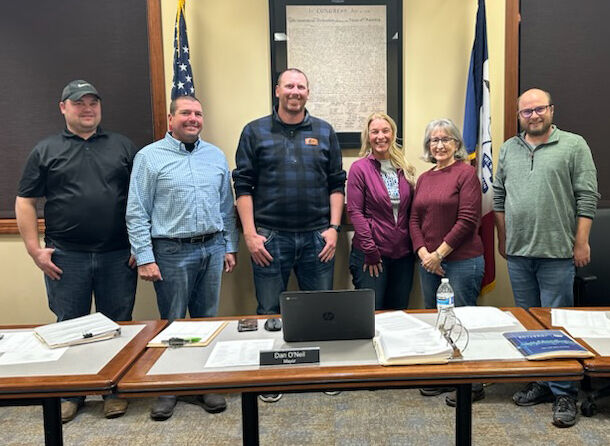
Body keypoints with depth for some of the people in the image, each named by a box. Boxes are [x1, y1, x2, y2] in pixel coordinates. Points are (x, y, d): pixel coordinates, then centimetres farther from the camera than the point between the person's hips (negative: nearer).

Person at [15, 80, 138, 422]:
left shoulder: (123, 147, 8)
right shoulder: (46, 150, 8)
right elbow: (25, 202, 7)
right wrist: (35, 250, -1)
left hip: (118, 256, 0)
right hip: (65, 258, 0)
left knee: (118, 326, 8)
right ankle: (71, 394, 27)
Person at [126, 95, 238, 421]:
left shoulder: (216, 156, 10)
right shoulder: (150, 157, -3)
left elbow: (226, 207, 13)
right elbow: (137, 213, -6)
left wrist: (230, 247, 9)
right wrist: (144, 258, -11)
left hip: (212, 249, 4)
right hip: (172, 253, -4)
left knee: (207, 319, 12)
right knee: (172, 322, 7)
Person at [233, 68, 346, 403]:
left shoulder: (324, 132, 9)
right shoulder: (255, 132, 3)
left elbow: (336, 184, 8)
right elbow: (243, 185, -1)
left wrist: (333, 228, -1)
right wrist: (250, 233, -8)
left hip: (316, 237, 2)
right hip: (270, 237, -1)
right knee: (269, 311, 9)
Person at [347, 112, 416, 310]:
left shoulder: (405, 168, 9)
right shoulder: (359, 168, -6)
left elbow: (411, 210, 13)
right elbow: (354, 211, -10)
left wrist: (415, 246, 5)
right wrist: (370, 251, -14)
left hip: (403, 253, 5)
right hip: (370, 255, -5)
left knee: (399, 311, 13)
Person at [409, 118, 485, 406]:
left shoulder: (466, 173, -7)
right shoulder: (424, 179, 13)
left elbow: (467, 221, -14)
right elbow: (414, 220, 11)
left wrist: (439, 253, -13)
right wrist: (423, 253, -4)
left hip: (462, 261, -6)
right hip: (428, 262, 7)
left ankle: (472, 384, 17)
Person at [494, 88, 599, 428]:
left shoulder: (574, 145, -1)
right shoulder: (508, 149, 12)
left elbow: (587, 198, -4)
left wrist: (581, 242, -9)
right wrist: (503, 238, 12)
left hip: (557, 253, -4)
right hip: (518, 253, 5)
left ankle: (564, 393, 13)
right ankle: (539, 383, 27)